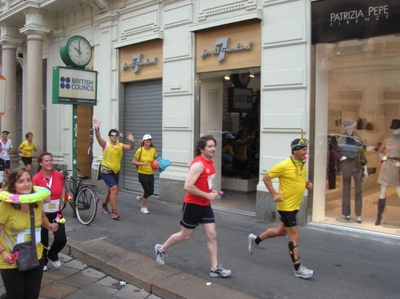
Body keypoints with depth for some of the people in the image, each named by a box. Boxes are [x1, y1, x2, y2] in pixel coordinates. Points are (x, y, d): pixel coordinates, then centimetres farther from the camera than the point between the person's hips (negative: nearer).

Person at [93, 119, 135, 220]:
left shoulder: (121, 146, 1)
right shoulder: (106, 144, -10)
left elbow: (131, 148, -12)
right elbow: (99, 138, -27)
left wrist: (132, 141, -32)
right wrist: (97, 129, -46)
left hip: (116, 172, 6)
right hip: (106, 171, -6)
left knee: (111, 191, 21)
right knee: (114, 189, -19)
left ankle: (104, 205, 48)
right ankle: (114, 212, -12)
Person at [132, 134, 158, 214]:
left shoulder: (153, 150, -1)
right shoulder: (140, 150, -11)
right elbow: (133, 162, -8)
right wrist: (142, 164, -22)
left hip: (151, 174, 5)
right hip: (142, 174, -5)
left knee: (151, 191, 8)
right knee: (147, 190, -6)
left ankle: (140, 198, 40)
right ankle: (143, 207, 16)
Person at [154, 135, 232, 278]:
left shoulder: (210, 162, 6)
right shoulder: (198, 164, -22)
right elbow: (188, 186, -28)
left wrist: (211, 191, 5)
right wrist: (207, 195, -22)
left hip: (205, 205, 8)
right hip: (193, 205, -8)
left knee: (212, 235, 5)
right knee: (185, 235, 8)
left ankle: (215, 268, 13)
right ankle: (161, 249, 32)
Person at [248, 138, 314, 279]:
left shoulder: (302, 164, 3)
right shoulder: (284, 165, -20)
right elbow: (266, 177, -13)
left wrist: (307, 184, 0)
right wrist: (274, 194, -18)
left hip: (295, 206, 9)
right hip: (286, 206, -9)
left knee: (281, 231, 22)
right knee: (294, 236, -2)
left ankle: (255, 239, 40)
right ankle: (297, 268, 10)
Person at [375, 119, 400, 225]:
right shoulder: (387, 140, 8)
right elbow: (380, 151, 23)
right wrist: (382, 158, 6)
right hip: (385, 167, 2)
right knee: (382, 193, 6)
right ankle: (379, 217, 13)